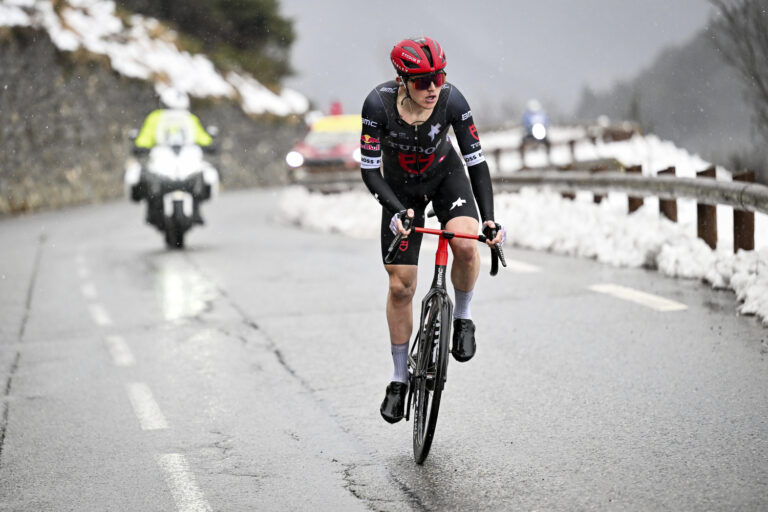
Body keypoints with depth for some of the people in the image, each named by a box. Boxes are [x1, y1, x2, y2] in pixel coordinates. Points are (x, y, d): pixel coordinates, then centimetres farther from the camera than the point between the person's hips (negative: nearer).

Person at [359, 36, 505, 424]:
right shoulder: (379, 103, -30)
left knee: (466, 245, -31)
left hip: (445, 177, 0)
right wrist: (398, 211, -39)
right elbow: (370, 170, -24)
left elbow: (476, 162, -21)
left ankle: (463, 318, -2)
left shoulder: (451, 100, -28)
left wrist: (490, 218, -30)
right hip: (401, 189, 0)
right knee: (400, 286, -3)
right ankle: (400, 377, 14)